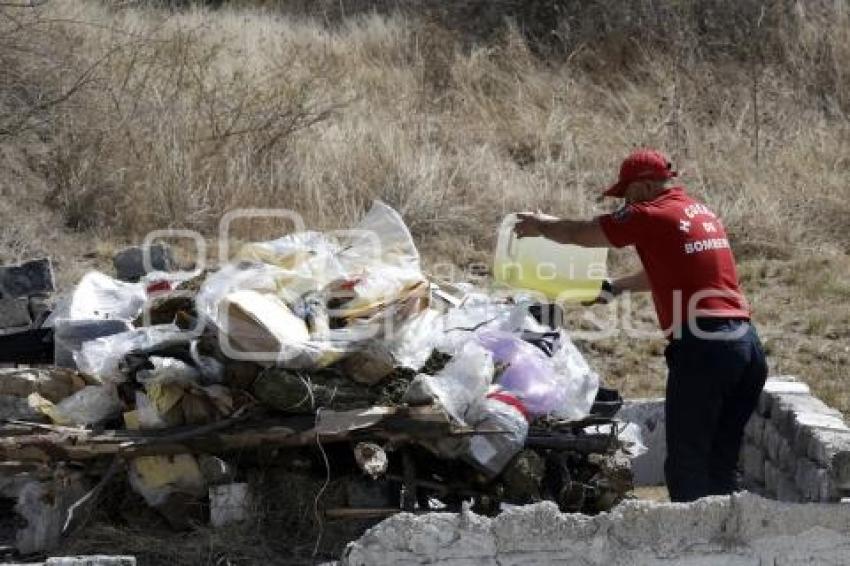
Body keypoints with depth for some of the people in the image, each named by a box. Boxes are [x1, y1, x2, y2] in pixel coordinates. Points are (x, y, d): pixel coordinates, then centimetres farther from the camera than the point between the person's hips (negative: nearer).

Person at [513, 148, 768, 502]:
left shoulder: (650, 216, -4)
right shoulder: (704, 214, 20)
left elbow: (579, 234, 5)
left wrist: (539, 225, 24)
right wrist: (616, 288, 44)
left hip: (701, 346, -8)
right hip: (745, 342, 8)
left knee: (686, 466, -2)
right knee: (722, 463, 14)